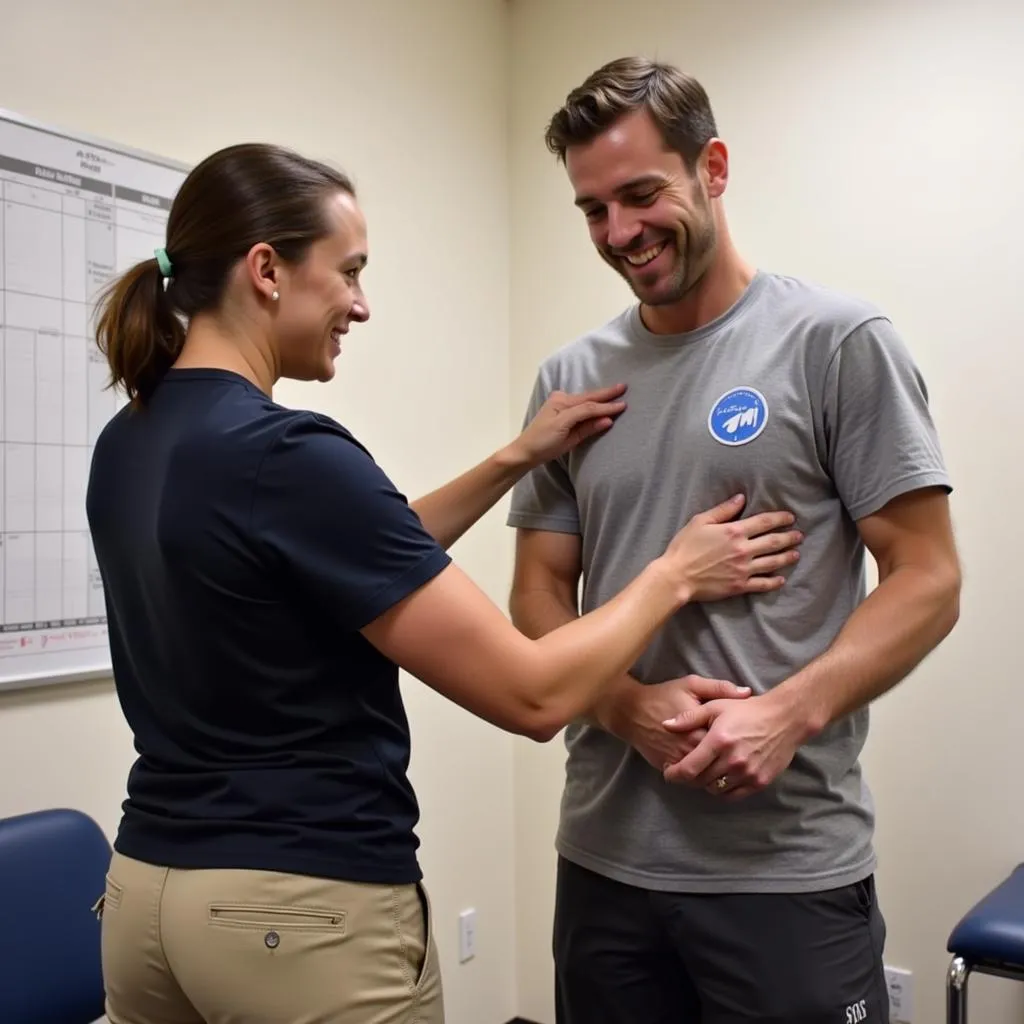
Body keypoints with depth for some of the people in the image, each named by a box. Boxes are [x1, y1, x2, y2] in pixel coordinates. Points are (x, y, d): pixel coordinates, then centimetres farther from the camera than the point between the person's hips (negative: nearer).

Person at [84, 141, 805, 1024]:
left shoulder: (129, 445, 3)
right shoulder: (286, 457, -24)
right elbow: (534, 694, -21)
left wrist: (516, 461, 9)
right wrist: (675, 574, -6)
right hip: (311, 916, -8)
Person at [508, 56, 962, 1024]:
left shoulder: (838, 342, -5)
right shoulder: (568, 378, 6)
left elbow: (927, 581, -5)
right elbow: (538, 598, 7)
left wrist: (789, 712, -20)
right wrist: (629, 706, -11)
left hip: (791, 866, -3)